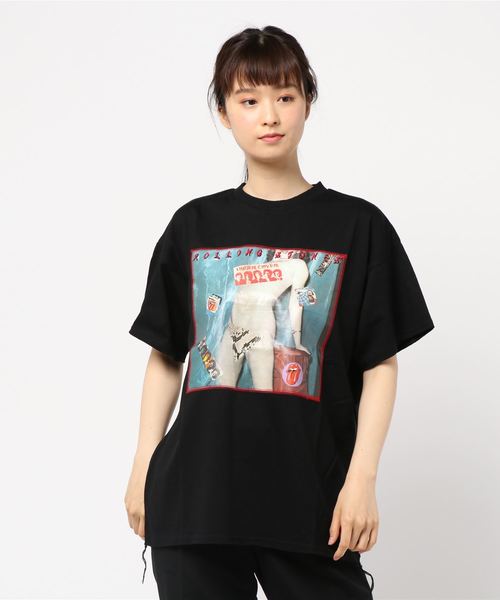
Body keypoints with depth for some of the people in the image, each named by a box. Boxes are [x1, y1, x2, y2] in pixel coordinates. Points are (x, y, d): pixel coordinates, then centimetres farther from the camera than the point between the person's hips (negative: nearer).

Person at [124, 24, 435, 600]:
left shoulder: (358, 226, 1)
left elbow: (380, 365, 0)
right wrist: (143, 467, 8)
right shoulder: (193, 225, 7)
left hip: (312, 502, -2)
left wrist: (362, 476, -8)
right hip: (195, 497, 2)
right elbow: (165, 357, 12)